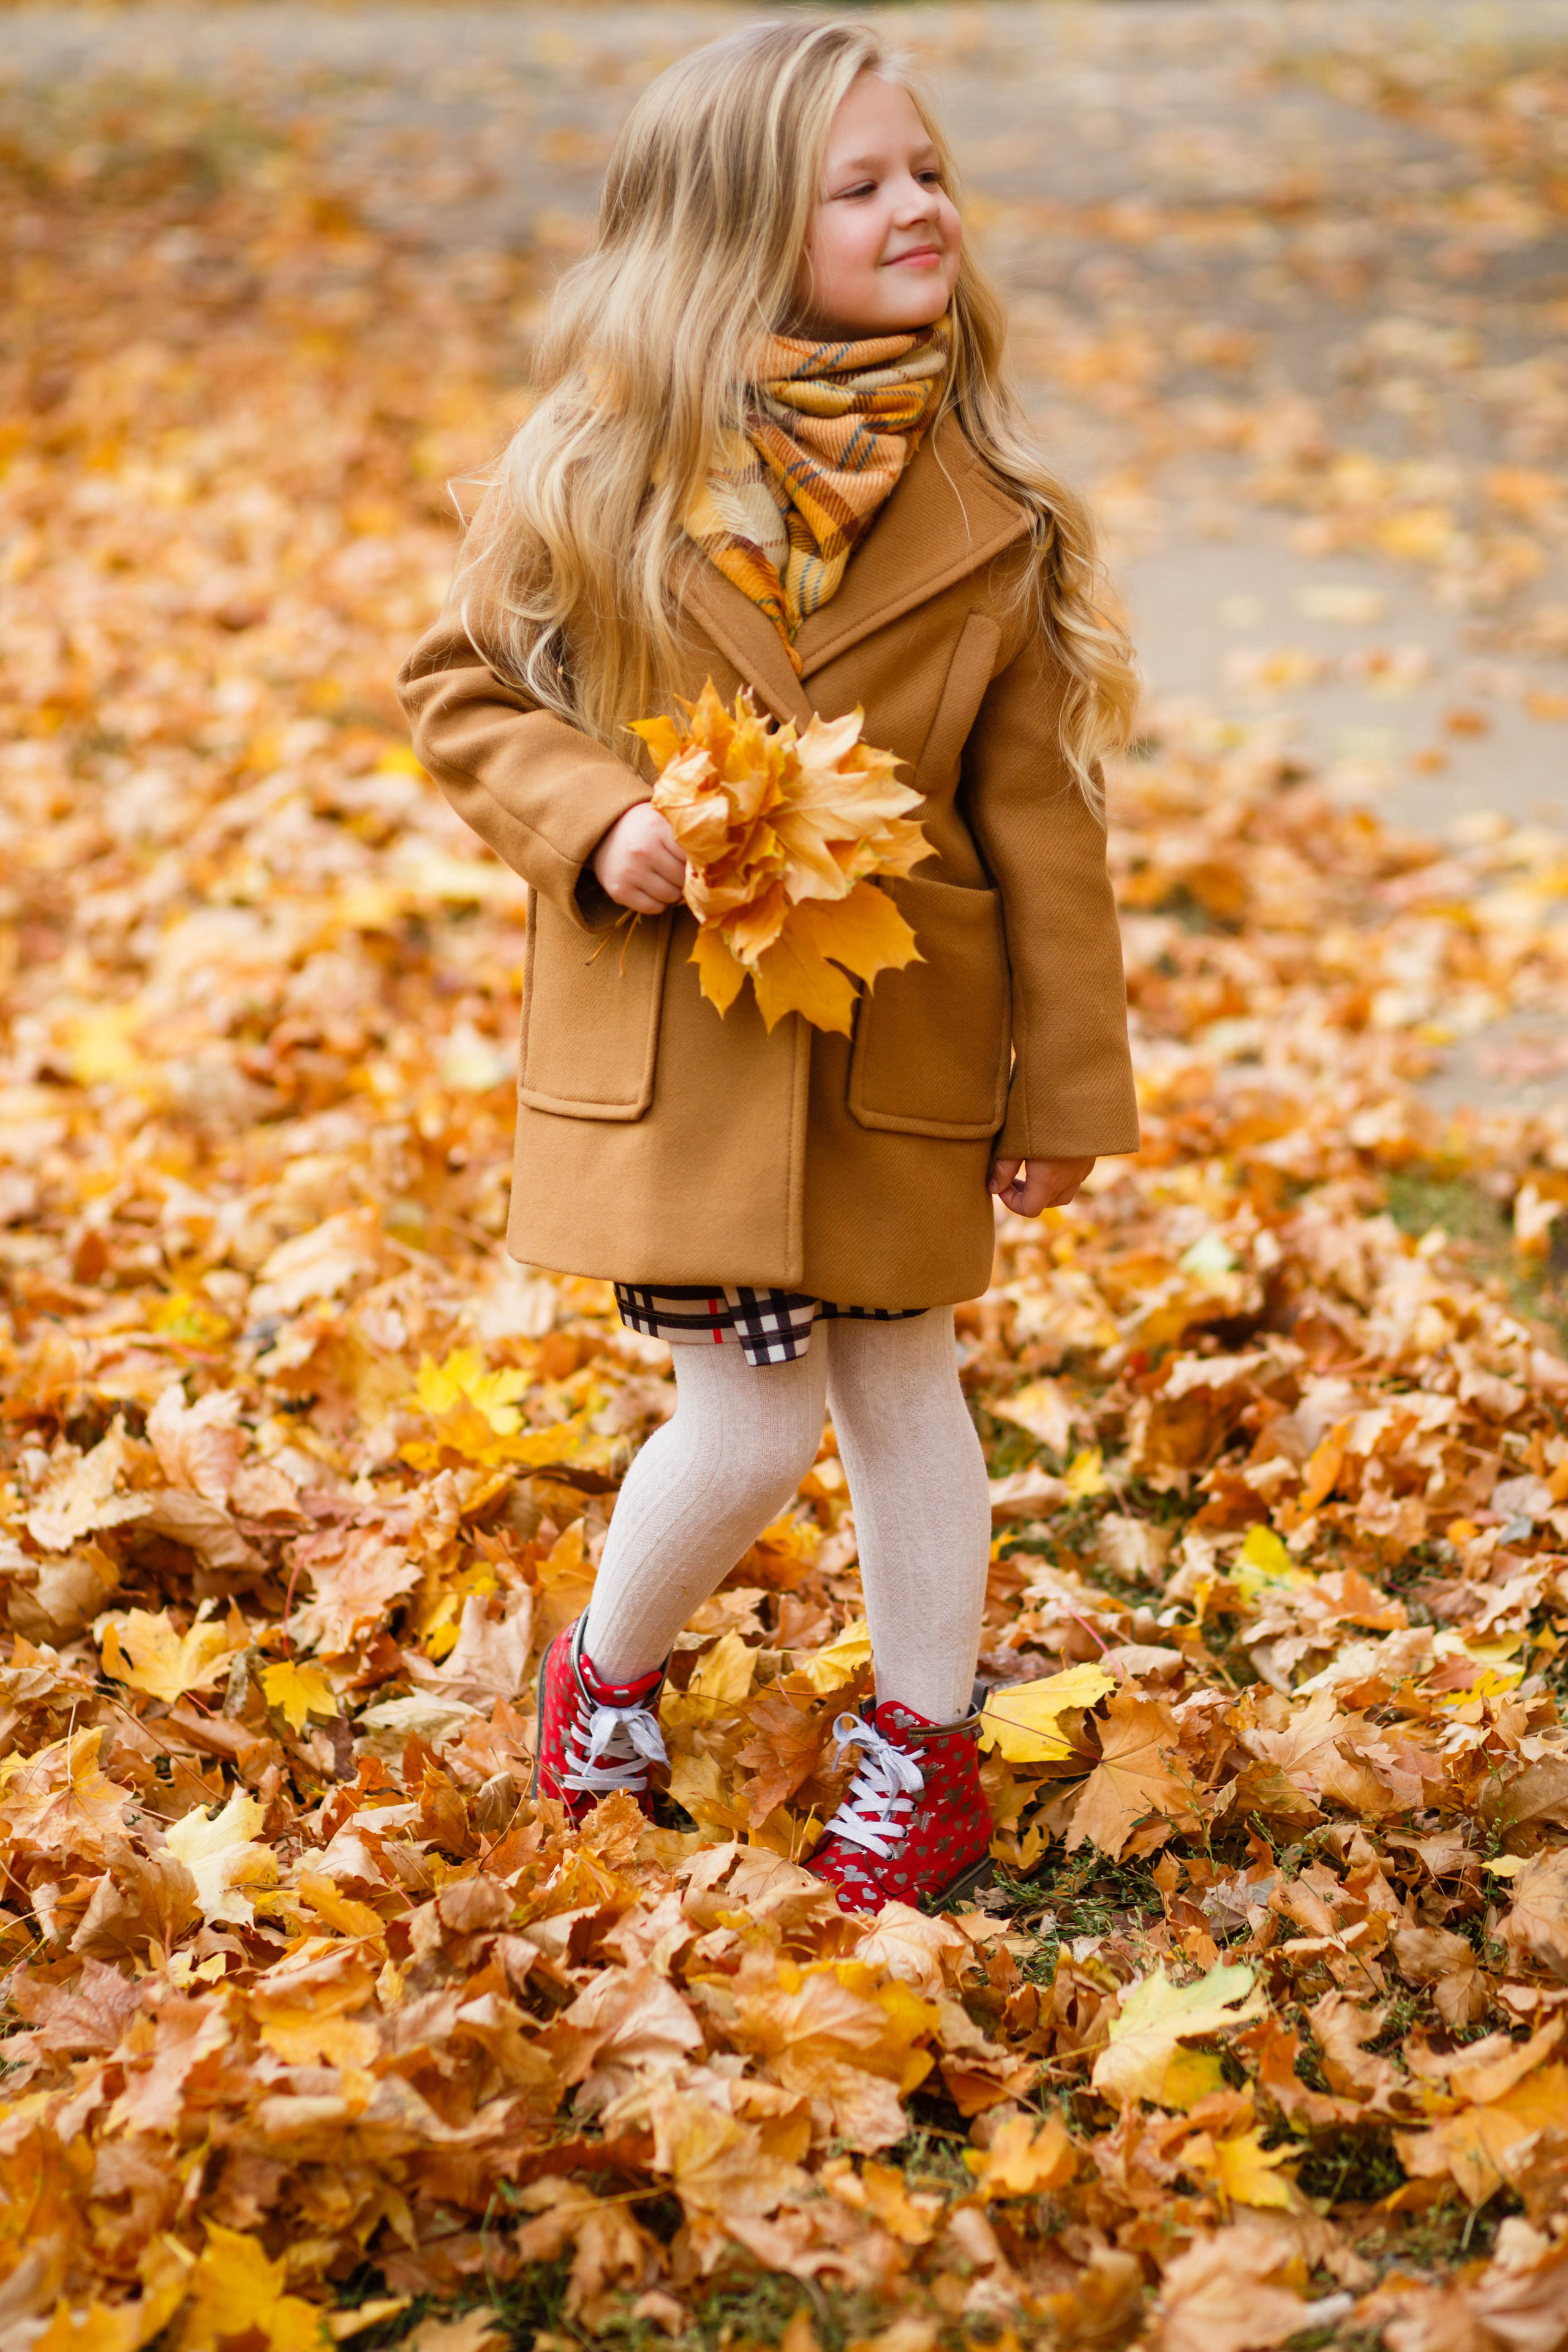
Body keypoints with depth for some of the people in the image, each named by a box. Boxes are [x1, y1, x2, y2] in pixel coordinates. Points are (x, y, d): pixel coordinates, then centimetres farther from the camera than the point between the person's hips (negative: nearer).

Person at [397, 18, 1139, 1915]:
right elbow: (459, 683, 2)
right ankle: (603, 1684, 27)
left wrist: (1067, 1082, 2)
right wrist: (594, 821, -17)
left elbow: (1035, 811, 1)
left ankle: (924, 1751, 33)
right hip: (672, 1030, -2)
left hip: (899, 1042, 2)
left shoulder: (979, 507, -3)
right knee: (751, 1415, -3)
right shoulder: (595, 463, -7)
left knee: (899, 1387, 13)